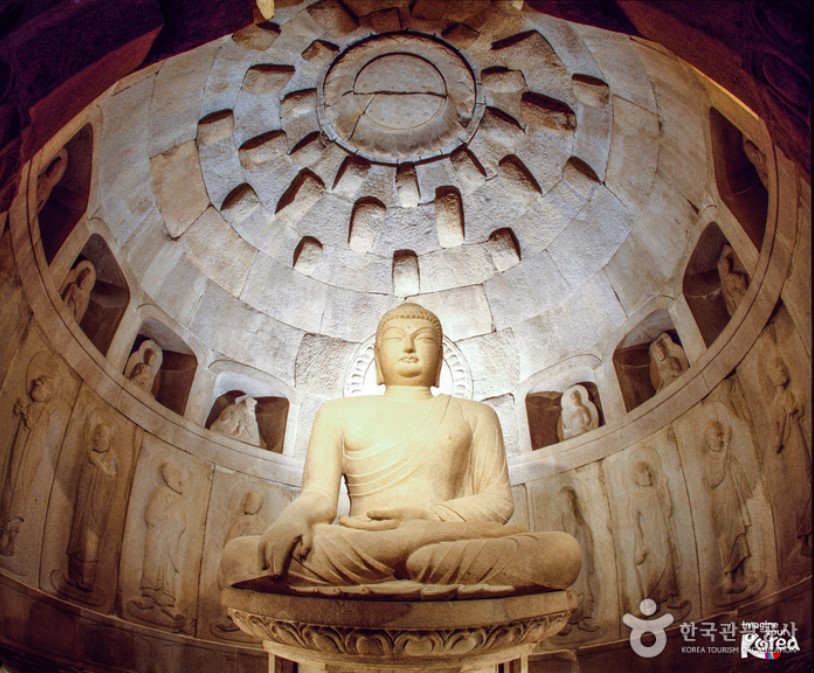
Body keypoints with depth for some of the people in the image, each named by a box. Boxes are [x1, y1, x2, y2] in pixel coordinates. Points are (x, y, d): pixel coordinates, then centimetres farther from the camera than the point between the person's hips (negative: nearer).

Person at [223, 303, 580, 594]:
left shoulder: (475, 415, 23)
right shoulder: (338, 413, 23)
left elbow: (499, 500, 10)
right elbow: (318, 495, 9)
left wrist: (429, 517, -11)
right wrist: (292, 519, -17)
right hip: (353, 554, 1)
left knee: (563, 550, -28)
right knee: (239, 554, -29)